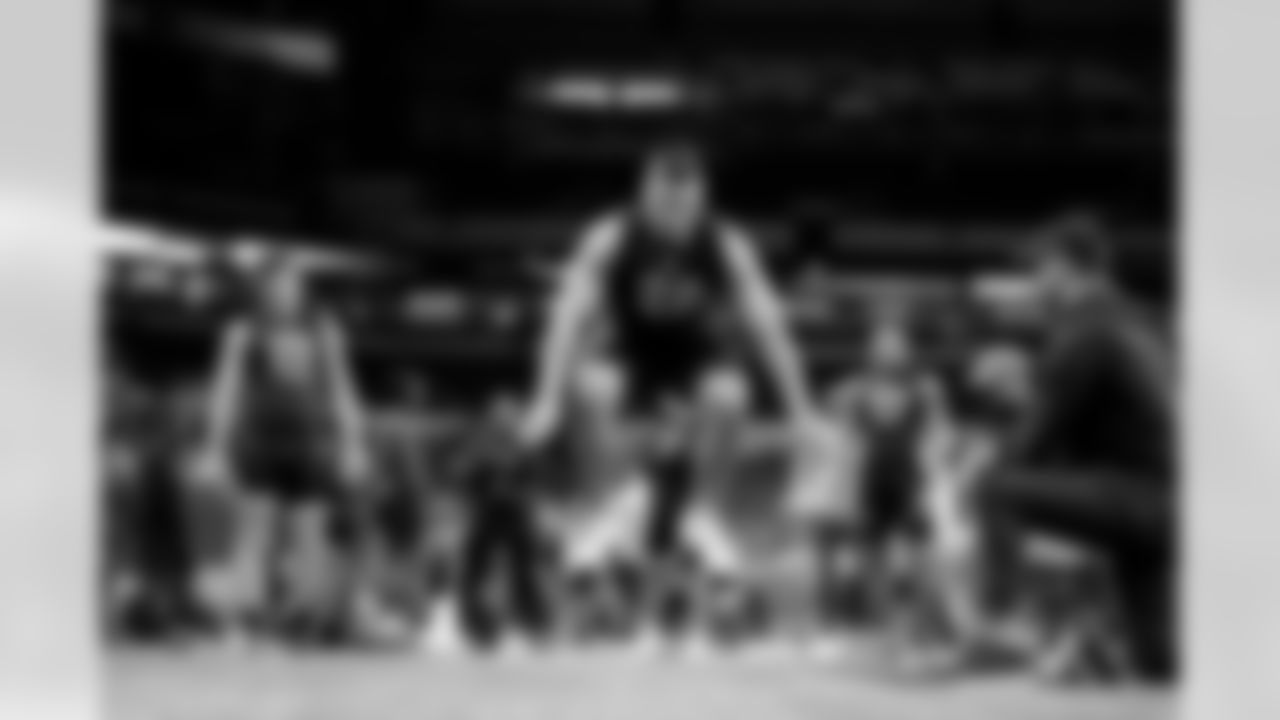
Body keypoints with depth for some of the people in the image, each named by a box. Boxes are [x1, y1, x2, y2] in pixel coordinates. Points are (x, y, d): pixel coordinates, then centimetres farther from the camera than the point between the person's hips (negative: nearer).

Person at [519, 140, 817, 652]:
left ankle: (688, 504, -8)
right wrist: (548, 401, -29)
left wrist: (800, 411, -18)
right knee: (592, 387, -35)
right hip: (629, 359, 0)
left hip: (698, 364, 1)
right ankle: (616, 500, -10)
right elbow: (570, 315, -22)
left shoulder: (727, 245, -16)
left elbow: (767, 325, -15)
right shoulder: (611, 239, -20)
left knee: (727, 397, -34)